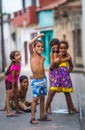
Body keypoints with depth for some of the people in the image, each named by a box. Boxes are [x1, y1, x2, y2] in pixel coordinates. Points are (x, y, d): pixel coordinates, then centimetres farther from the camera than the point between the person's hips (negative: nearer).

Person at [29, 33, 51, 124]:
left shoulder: (42, 58, 9)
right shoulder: (32, 54, -3)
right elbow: (30, 43, -17)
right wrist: (39, 36, -9)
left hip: (43, 80, 5)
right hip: (35, 81, -5)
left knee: (42, 98, 11)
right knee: (35, 98, -8)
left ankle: (42, 115, 21)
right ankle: (32, 118, -4)